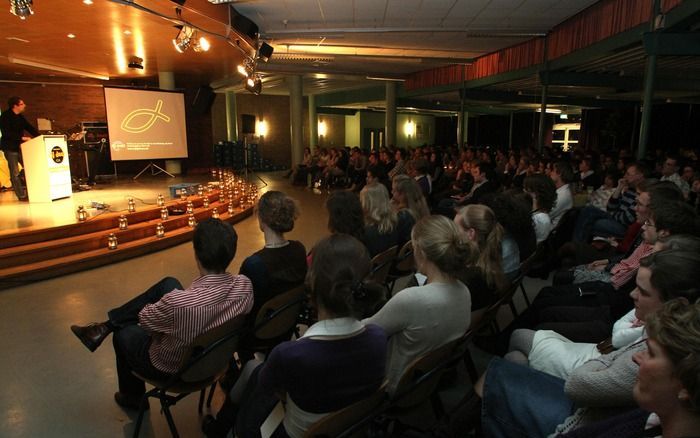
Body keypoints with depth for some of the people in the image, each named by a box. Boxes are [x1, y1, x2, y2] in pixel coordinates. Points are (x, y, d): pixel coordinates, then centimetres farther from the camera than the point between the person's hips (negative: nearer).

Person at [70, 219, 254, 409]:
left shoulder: (178, 302, -40)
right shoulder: (245, 286, -26)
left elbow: (144, 318, -17)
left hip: (173, 369, -4)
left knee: (123, 334, 26)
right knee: (169, 284, 6)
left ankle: (132, 397, 50)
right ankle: (106, 326, 21)